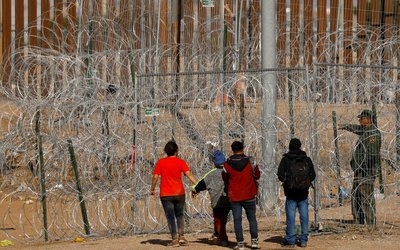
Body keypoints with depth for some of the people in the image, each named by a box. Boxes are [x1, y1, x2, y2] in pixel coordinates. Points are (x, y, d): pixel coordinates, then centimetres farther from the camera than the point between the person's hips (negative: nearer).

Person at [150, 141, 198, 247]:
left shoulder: (160, 162, 0)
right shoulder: (180, 162, -2)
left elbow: (155, 177, -3)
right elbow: (189, 174, -12)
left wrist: (152, 189, 9)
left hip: (166, 194, -1)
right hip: (179, 193, 1)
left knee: (170, 217, 3)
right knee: (179, 216, 15)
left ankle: (174, 239, -3)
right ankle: (181, 237, 4)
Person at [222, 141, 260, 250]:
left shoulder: (227, 164, -7)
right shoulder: (250, 161, -7)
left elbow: (225, 178, 6)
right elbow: (257, 175, 2)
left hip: (234, 196, -1)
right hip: (249, 195, 1)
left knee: (237, 219, 2)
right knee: (252, 218, 12)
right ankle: (254, 241, 8)